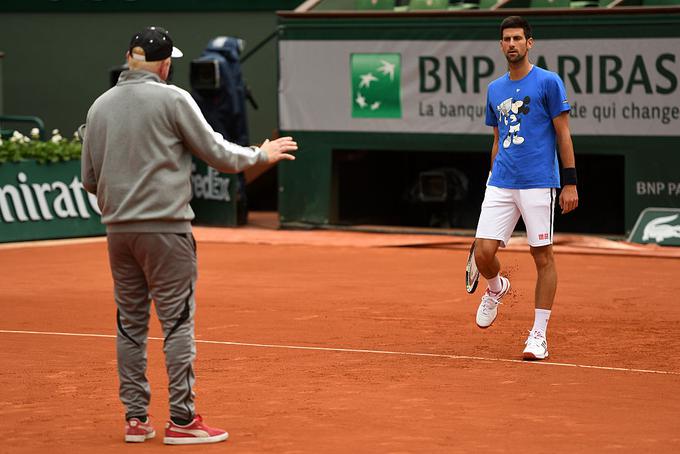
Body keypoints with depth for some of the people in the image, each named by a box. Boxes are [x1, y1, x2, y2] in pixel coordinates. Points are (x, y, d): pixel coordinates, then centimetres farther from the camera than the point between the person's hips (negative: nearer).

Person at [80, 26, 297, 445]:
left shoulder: (100, 107, 8)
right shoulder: (172, 99, -7)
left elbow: (89, 179, 13)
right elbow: (218, 154, -4)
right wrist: (261, 155, 13)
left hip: (119, 229, 5)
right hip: (165, 227, -5)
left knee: (131, 324, 10)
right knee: (178, 323, -1)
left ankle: (136, 418, 11)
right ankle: (182, 419, -2)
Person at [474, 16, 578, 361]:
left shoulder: (548, 82, -2)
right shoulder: (495, 90, 14)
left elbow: (563, 134, -3)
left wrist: (570, 182, -8)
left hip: (539, 183, -4)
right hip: (500, 185, 4)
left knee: (543, 257, 0)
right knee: (483, 251, -6)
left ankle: (539, 335, 6)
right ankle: (496, 288, 29)